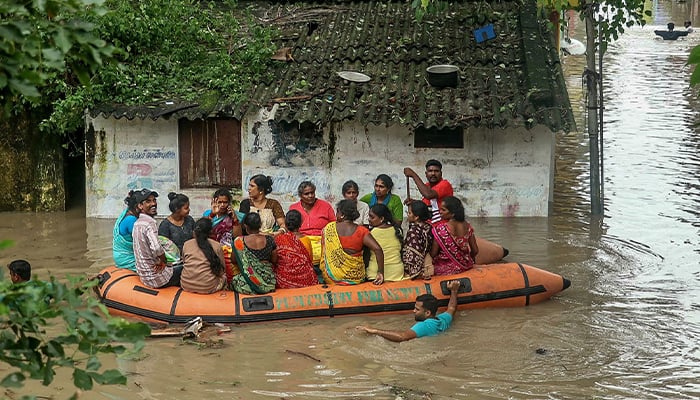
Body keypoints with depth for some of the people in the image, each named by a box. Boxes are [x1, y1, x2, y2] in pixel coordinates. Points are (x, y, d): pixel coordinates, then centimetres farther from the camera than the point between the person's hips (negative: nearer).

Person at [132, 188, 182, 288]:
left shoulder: (137, 223, 8)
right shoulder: (149, 223, -22)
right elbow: (156, 248, -37)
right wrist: (163, 261, -19)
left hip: (145, 277, 9)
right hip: (157, 278, -9)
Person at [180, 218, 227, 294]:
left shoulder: (186, 244, 3)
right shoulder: (217, 246, -3)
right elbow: (222, 269, 5)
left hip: (186, 286, 2)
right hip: (208, 288, -1)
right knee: (223, 276, 26)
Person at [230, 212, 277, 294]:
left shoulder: (239, 241, -10)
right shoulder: (269, 240, -5)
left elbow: (234, 261, 6)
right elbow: (274, 261, 8)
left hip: (247, 286, -3)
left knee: (234, 280, 28)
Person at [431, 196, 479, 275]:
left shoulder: (440, 229, -22)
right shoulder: (467, 226, -6)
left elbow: (433, 254, -14)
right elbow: (475, 251, 3)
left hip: (447, 269, -6)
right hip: (466, 266, 6)